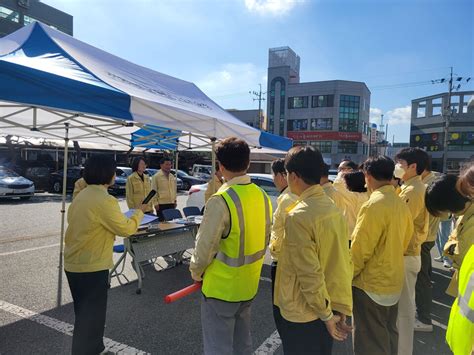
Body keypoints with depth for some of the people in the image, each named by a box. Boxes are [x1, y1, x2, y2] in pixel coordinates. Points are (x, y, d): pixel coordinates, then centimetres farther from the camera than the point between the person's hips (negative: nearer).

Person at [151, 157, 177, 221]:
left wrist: (175, 200, 15)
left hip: (171, 204, 6)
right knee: (162, 221, -2)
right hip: (161, 204, -6)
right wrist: (156, 203, -11)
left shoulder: (172, 176, 13)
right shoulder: (156, 176, -6)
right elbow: (154, 191, -8)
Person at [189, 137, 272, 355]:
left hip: (221, 287, -7)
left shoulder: (221, 201, -25)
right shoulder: (262, 196, -3)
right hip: (249, 284, 7)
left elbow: (205, 246, -20)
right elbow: (265, 239, 6)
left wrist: (196, 271, -1)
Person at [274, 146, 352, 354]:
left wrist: (326, 314, -12)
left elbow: (309, 273, -24)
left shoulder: (298, 216, -24)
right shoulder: (333, 209, 0)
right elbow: (345, 262, 4)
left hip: (303, 314, -7)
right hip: (329, 307, 7)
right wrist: (342, 306, 9)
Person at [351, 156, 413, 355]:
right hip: (394, 282, 8)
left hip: (371, 284, -8)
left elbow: (360, 250, -19)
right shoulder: (401, 204, 2)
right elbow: (405, 241, 11)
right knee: (388, 335, 22)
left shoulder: (373, 205, -22)